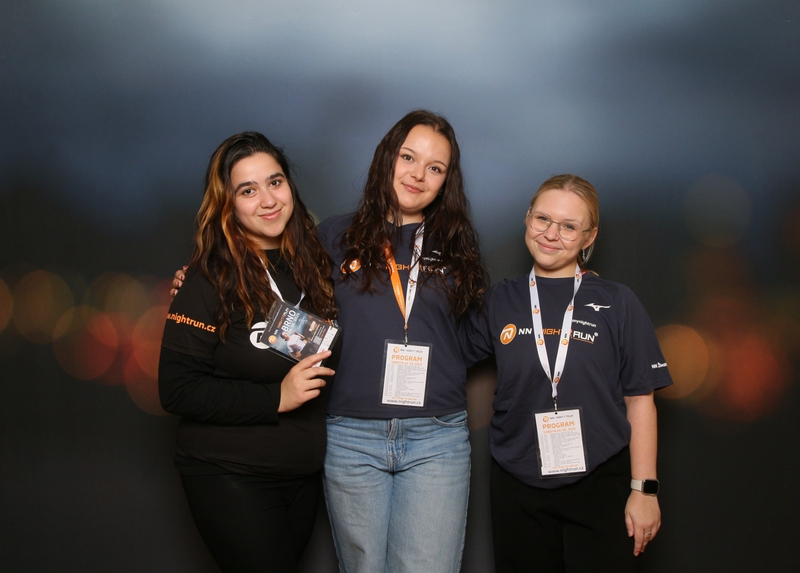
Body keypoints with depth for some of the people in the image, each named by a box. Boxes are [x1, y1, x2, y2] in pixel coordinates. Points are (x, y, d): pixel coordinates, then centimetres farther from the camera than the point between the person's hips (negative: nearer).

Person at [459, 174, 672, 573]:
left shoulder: (617, 304, -1)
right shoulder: (501, 301, 5)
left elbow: (639, 401, -2)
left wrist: (644, 490, -5)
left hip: (599, 485, -2)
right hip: (517, 490, 2)